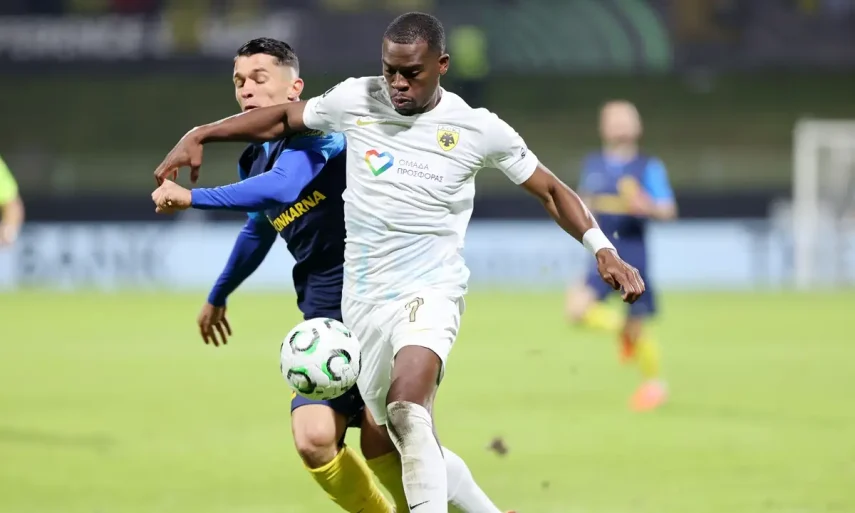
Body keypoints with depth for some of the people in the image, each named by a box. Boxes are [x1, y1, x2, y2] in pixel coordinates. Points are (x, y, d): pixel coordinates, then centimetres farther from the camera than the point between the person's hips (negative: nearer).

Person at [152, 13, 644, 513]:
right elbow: (281, 118, 15)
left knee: (407, 410, -32)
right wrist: (199, 135, 6)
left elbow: (551, 190, 5)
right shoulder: (355, 100, -1)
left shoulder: (478, 129, -6)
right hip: (363, 299, 5)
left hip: (430, 291, -5)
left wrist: (603, 249, -6)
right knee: (411, 443, 13)